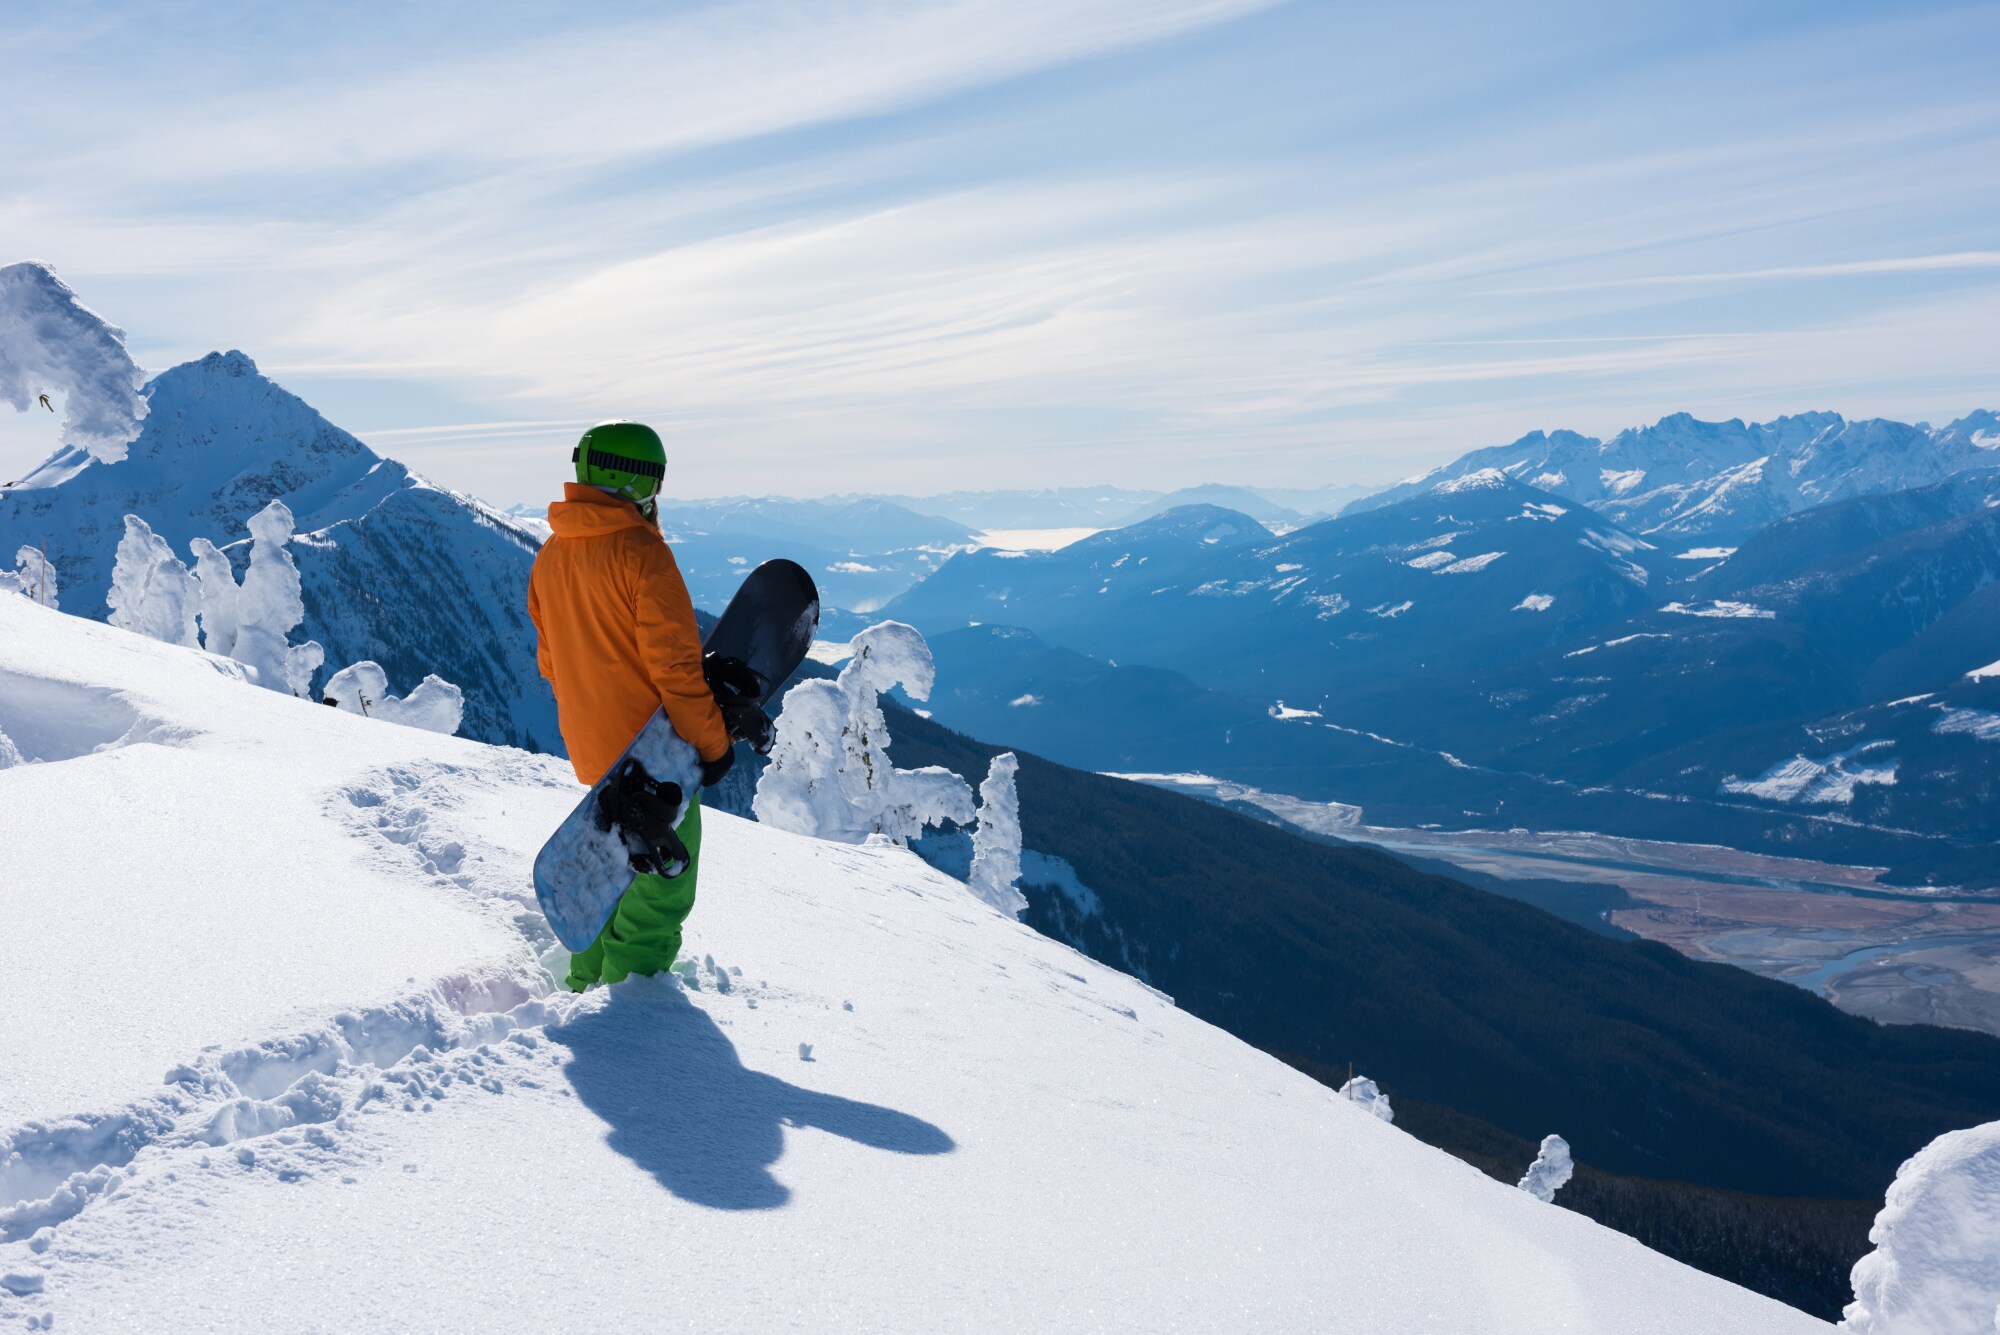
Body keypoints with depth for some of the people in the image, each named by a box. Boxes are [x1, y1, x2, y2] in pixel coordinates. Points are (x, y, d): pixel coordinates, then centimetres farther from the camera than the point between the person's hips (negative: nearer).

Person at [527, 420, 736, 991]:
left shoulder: (550, 556, 5)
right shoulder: (641, 551, -20)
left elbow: (552, 660, 14)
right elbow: (675, 662, -20)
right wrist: (712, 742, -11)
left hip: (591, 755, 8)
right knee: (662, 885, 4)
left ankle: (587, 986, 34)